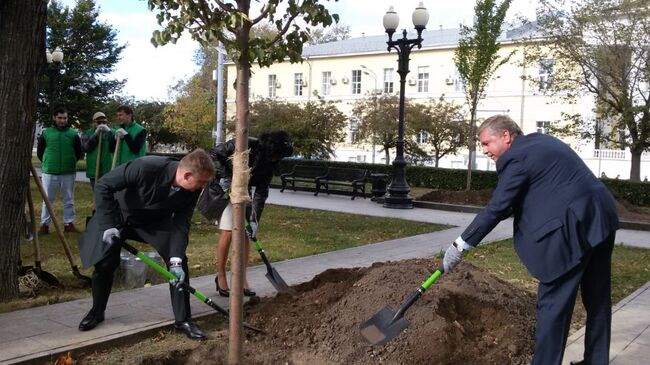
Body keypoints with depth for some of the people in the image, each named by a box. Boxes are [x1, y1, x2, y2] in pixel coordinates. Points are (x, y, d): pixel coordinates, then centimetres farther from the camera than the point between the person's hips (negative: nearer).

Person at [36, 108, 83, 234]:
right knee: (47, 200, 5)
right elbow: (39, 151, 10)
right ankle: (44, 225, 12)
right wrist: (47, 163, 11)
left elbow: (79, 152, 10)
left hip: (69, 173, 1)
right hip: (49, 172, 0)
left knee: (69, 200, 8)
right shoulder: (46, 133, 1)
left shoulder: (73, 133, 2)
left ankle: (69, 224, 17)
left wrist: (71, 163, 11)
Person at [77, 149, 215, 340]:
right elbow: (103, 185, -29)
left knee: (179, 263, -11)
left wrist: (176, 260, -29)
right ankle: (96, 312, 21)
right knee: (105, 264, -8)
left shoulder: (192, 190, -25)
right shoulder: (146, 167, -39)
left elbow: (181, 224, -18)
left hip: (155, 221, 3)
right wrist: (108, 225, -29)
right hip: (119, 215, -3)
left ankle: (183, 319, 3)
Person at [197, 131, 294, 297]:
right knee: (227, 233, -9)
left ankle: (242, 279, 10)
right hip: (224, 189, -5)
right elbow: (214, 154, -16)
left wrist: (254, 220, -16)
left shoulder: (270, 163, -10)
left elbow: (261, 192, -10)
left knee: (245, 234, 1)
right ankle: (221, 277, 7)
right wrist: (224, 176, -25)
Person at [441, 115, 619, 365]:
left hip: (572, 228, -10)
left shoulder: (515, 157, -10)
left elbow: (496, 209, -12)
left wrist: (460, 246, -7)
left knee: (553, 303, -2)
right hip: (601, 217, 10)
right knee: (597, 299, 18)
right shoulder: (540, 140, 18)